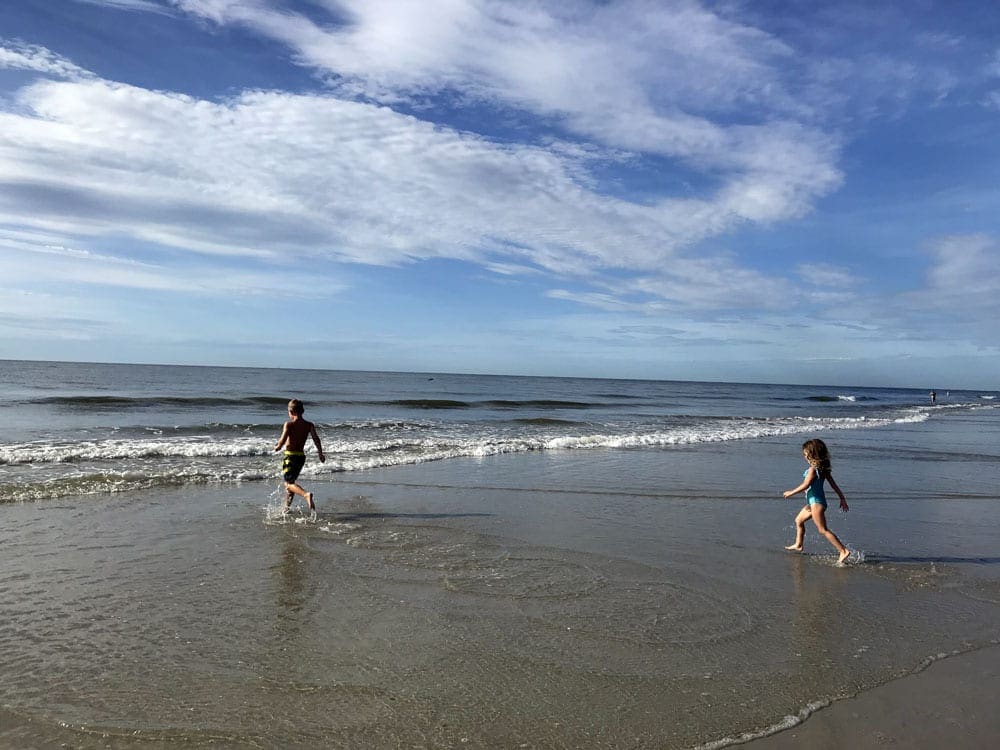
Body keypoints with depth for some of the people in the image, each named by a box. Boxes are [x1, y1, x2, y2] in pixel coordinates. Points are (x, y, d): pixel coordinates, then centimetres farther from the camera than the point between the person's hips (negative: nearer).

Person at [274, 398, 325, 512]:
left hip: (290, 456, -6)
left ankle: (306, 495, -32)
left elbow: (283, 440, -19)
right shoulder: (309, 425, 1)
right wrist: (321, 453, -2)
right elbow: (316, 439, -9)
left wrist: (277, 447, 1)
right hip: (301, 456, 6)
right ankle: (287, 507, 29)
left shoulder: (289, 424, -10)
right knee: (291, 481, 23)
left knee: (289, 483, -4)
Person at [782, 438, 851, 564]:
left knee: (823, 530, -8)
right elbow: (833, 484, 9)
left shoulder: (813, 469, -19)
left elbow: (805, 485, -21)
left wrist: (791, 492, -9)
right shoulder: (823, 468, 7)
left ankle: (843, 551, -9)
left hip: (816, 502, -10)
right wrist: (842, 498, 13)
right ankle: (798, 545, 34)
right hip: (815, 502, 10)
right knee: (798, 520, 23)